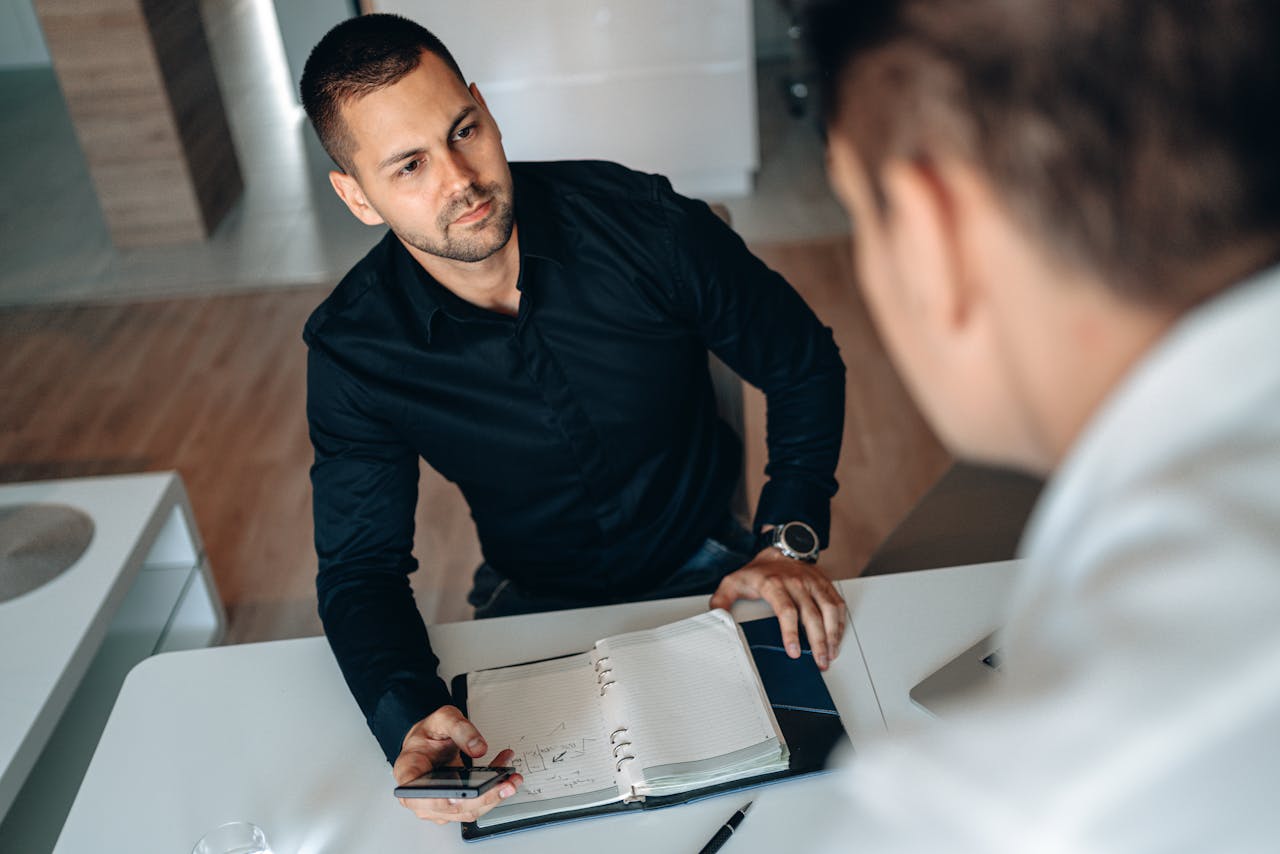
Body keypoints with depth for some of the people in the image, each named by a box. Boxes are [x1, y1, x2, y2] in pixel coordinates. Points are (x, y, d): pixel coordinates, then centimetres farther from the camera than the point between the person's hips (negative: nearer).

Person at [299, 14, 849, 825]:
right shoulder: (352, 350, -15)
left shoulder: (642, 222, -19)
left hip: (703, 570, 0)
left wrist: (791, 540, -15)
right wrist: (410, 720, -31)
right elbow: (360, 569, -11)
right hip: (532, 608, 1)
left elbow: (805, 365, -4)